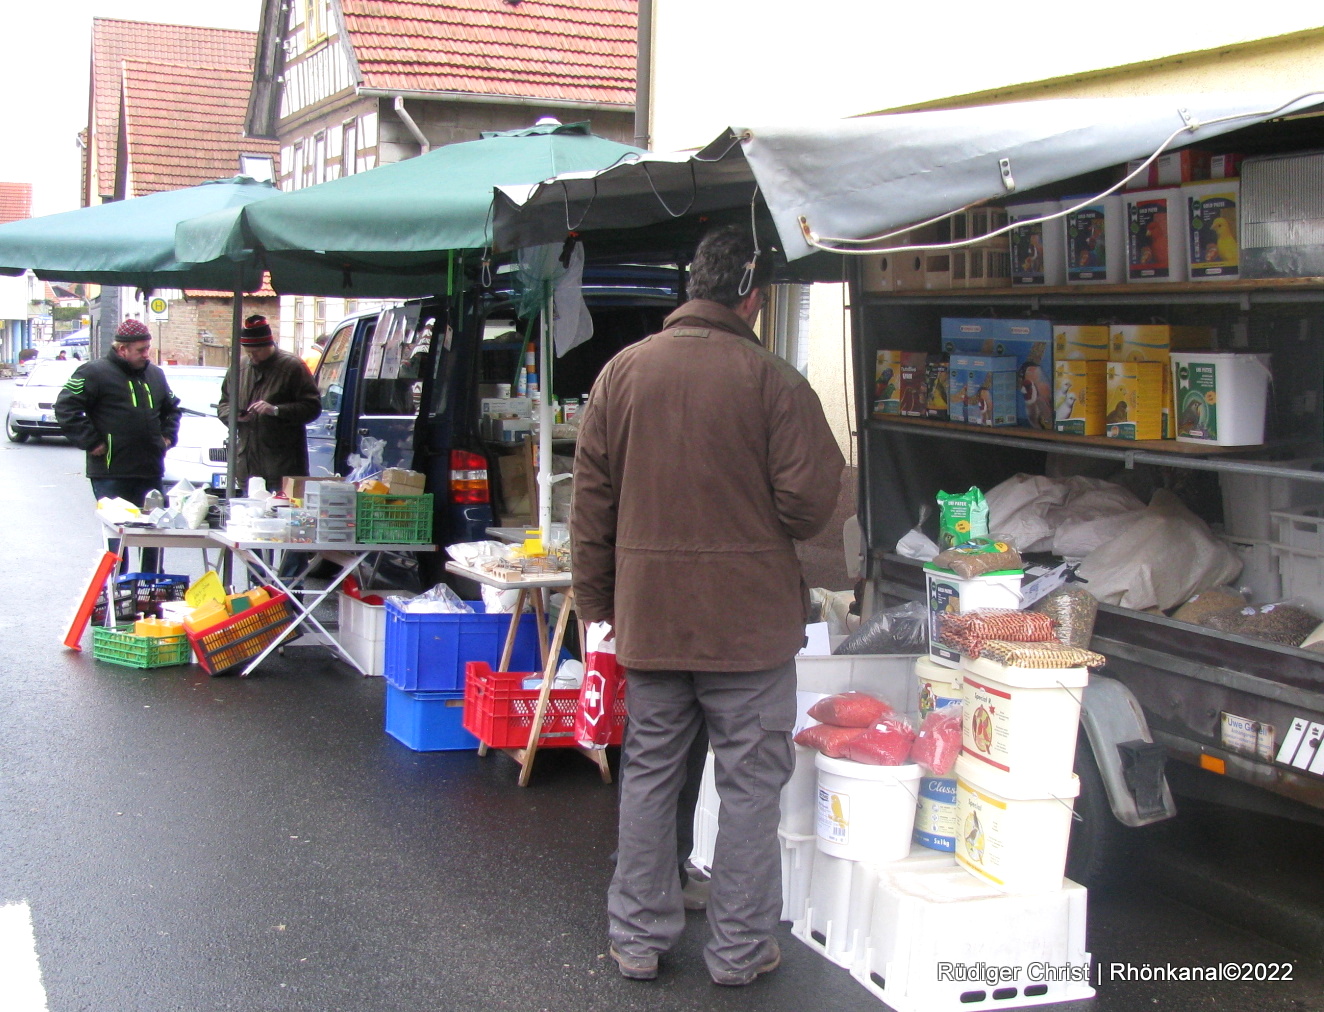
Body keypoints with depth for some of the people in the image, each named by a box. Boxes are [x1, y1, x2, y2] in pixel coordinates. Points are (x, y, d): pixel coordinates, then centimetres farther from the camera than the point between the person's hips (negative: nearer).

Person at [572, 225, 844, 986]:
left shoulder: (624, 371, 2)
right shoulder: (774, 381, -11)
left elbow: (591, 500, 5)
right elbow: (811, 501, -12)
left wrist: (597, 599, 14)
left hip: (648, 615, 4)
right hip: (750, 616, -4)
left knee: (649, 774, 14)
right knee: (750, 782, 7)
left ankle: (640, 937, 23)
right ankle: (739, 948, 15)